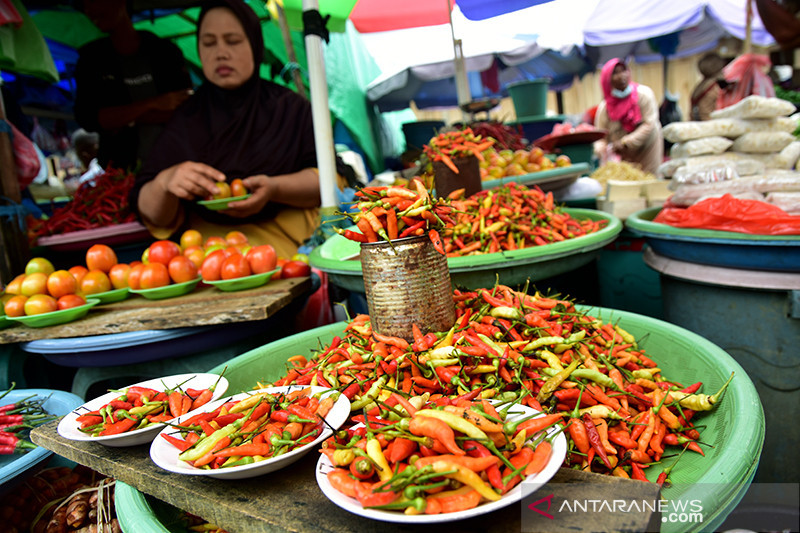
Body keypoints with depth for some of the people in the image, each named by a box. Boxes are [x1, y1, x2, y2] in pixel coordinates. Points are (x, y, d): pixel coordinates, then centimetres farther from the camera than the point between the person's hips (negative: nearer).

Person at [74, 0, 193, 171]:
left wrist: (123, 118, -4)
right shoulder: (90, 58, 12)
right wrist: (153, 104, -8)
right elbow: (87, 119, 1)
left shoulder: (166, 50, 7)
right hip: (120, 168, 1)